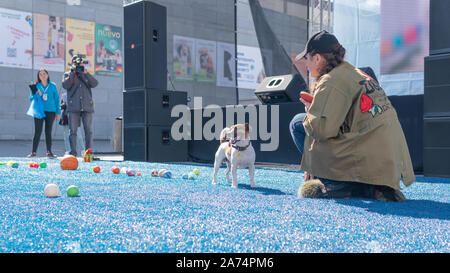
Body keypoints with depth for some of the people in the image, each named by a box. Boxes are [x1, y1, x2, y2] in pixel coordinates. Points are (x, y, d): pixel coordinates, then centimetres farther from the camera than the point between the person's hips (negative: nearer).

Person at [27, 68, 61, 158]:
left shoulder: (53, 86, 6)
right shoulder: (36, 86, 7)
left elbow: (57, 99, 8)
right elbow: (31, 98, 8)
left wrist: (58, 112, 5)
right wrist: (37, 95, -13)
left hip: (50, 111, 0)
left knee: (48, 132, 4)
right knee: (38, 132, -4)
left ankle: (49, 152, 9)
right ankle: (33, 152, 2)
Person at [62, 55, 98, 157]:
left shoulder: (86, 74, 17)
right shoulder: (68, 74, 14)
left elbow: (94, 84, 0)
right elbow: (65, 85, -5)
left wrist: (85, 72, -7)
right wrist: (73, 72, -5)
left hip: (87, 107, 1)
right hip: (73, 108, -1)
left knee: (88, 131, -1)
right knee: (72, 131, -3)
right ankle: (73, 153, 2)